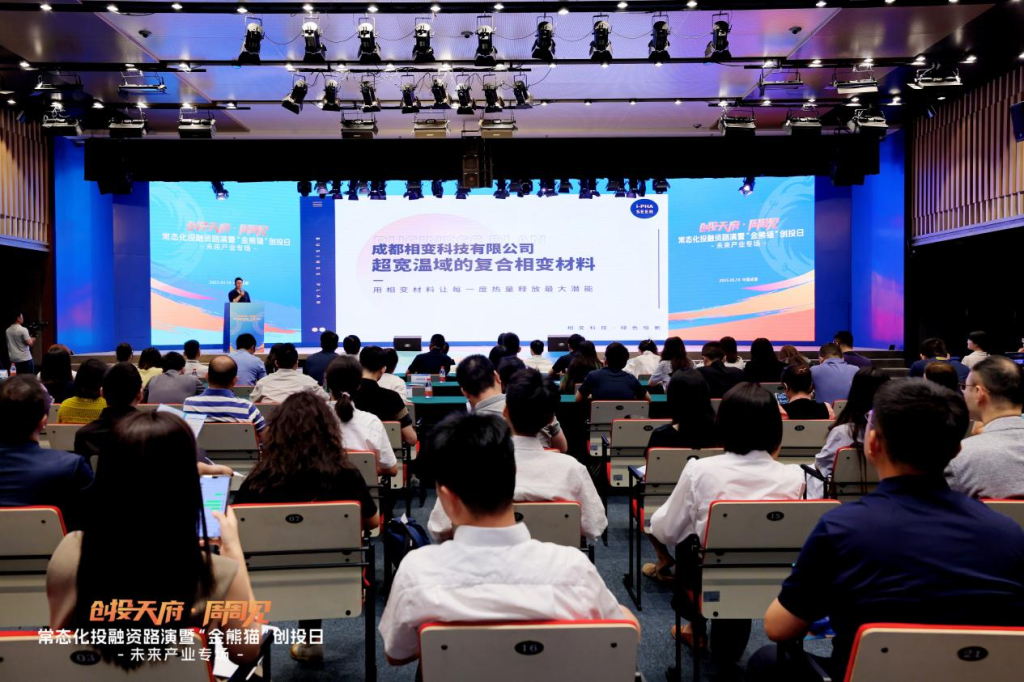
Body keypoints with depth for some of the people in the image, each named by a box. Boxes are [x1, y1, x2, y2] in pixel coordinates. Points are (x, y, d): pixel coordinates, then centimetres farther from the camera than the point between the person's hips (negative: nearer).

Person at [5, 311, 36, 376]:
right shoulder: (23, 329, -14)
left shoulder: (8, 330, 8)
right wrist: (32, 340, 4)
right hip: (25, 359, -7)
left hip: (13, 359, 7)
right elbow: (29, 343, -19)